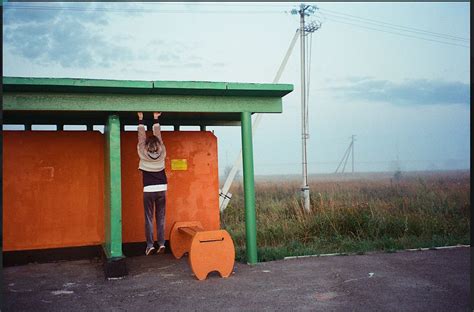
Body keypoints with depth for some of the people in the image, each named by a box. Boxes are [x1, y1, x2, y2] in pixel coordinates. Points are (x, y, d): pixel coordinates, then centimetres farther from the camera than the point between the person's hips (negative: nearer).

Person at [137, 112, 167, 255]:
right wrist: (155, 119, 14)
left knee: (149, 218, 3)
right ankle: (161, 243, 4)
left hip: (148, 190, -2)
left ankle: (150, 245, 1)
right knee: (161, 217, 7)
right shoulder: (162, 152, -5)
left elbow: (141, 136, 1)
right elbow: (158, 135, 5)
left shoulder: (143, 153, -9)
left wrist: (140, 119, 10)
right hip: (161, 189, 2)